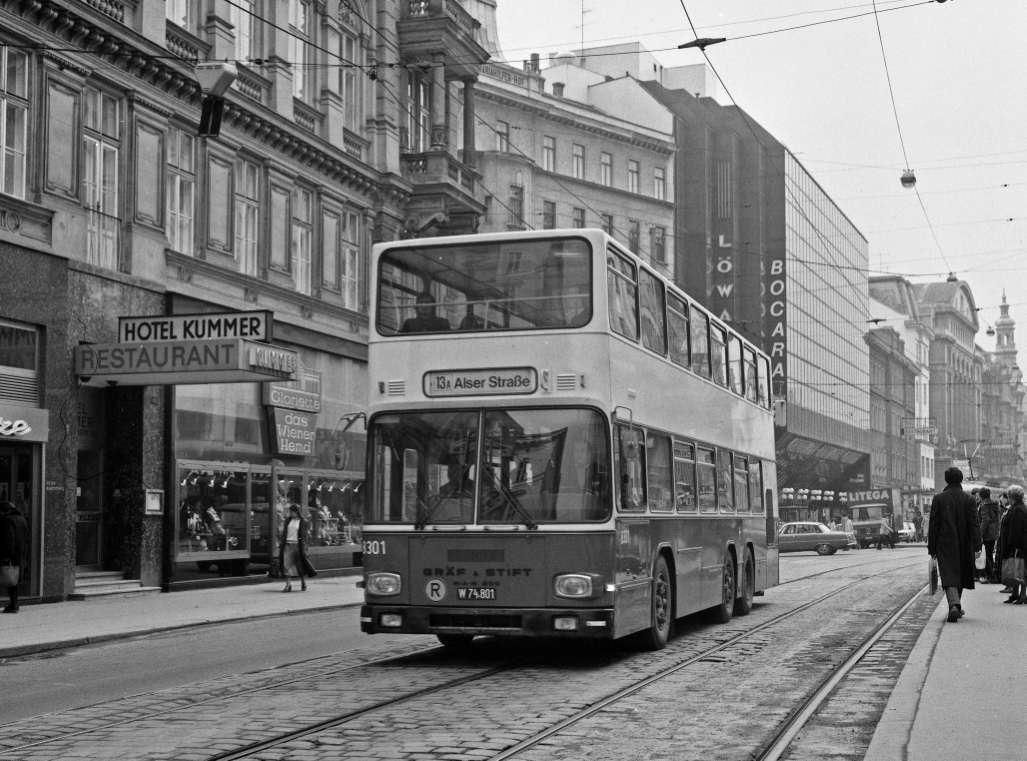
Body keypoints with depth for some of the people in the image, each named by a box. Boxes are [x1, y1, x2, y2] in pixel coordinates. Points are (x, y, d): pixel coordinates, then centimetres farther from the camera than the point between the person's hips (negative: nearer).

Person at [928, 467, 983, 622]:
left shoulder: (938, 499, -5)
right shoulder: (969, 499, -2)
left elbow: (934, 525, -4)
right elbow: (974, 524, -7)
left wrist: (931, 548, 1)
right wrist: (977, 546, -7)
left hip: (945, 546, -2)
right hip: (964, 546, 2)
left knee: (949, 576, -7)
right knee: (960, 575, 18)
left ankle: (954, 605, -29)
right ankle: (956, 606, 29)